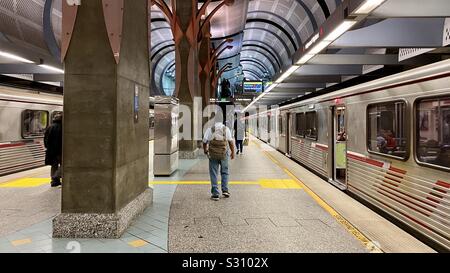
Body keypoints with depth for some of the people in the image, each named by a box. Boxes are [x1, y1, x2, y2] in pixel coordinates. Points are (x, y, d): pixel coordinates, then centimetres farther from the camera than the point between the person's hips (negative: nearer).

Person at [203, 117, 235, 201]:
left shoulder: (210, 129, 3)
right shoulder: (226, 129, 3)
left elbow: (205, 141, 0)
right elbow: (231, 141, -2)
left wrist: (205, 150, 18)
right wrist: (232, 152, 7)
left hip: (213, 154, 0)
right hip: (224, 154, 0)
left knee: (214, 174, 6)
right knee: (225, 172, 17)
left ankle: (215, 194, 6)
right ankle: (225, 190, 13)